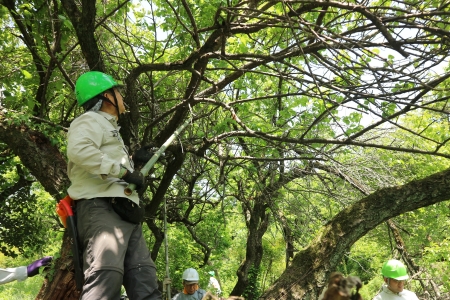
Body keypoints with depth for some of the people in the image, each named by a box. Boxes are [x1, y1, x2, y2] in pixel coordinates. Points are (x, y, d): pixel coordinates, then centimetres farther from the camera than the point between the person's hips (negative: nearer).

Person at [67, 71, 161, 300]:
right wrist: (123, 171, -16)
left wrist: (131, 160, 26)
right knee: (106, 276, -26)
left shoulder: (108, 127, 34)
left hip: (124, 213, 10)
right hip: (101, 208, -10)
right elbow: (78, 150, -19)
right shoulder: (91, 120, 3)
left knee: (145, 282, 0)